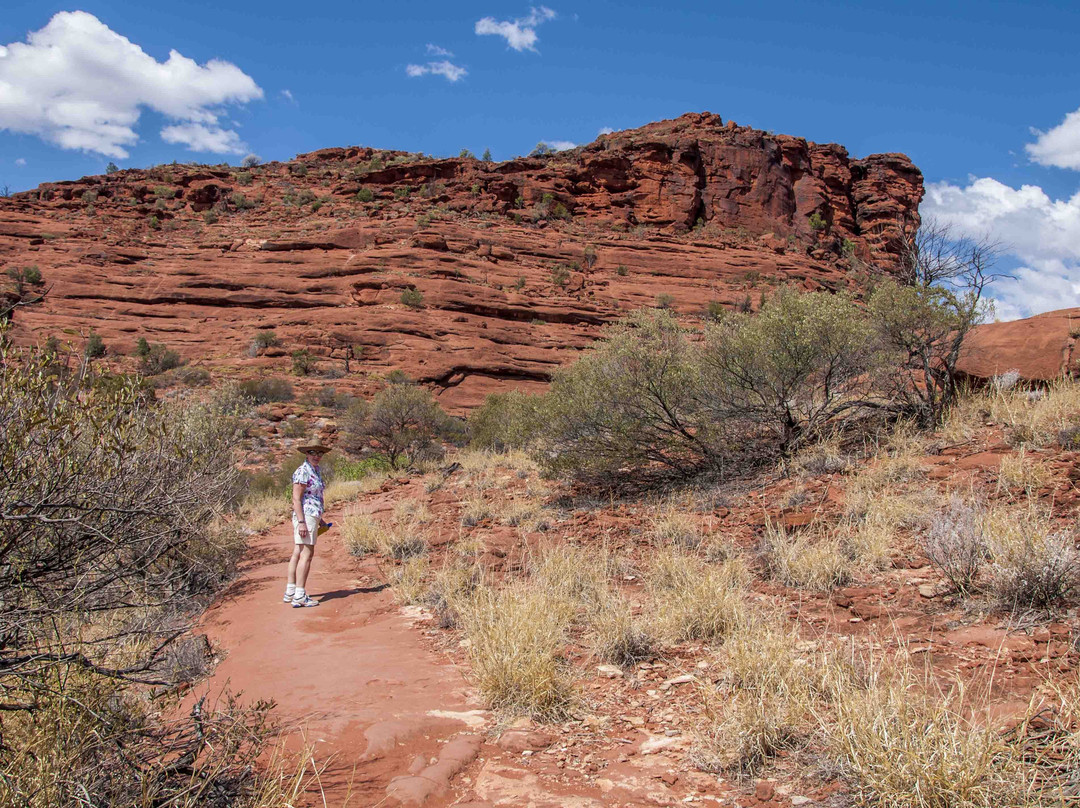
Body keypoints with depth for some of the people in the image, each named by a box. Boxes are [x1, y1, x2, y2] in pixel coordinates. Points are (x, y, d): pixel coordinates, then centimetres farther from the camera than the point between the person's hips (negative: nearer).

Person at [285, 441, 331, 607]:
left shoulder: (315, 471, 16)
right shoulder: (302, 472, -13)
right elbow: (296, 498, -17)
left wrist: (319, 518, 26)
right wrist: (301, 522, -22)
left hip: (312, 516, 10)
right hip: (305, 515, -10)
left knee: (297, 553, 12)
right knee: (307, 554, -10)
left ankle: (290, 592, 17)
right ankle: (299, 596, -9)